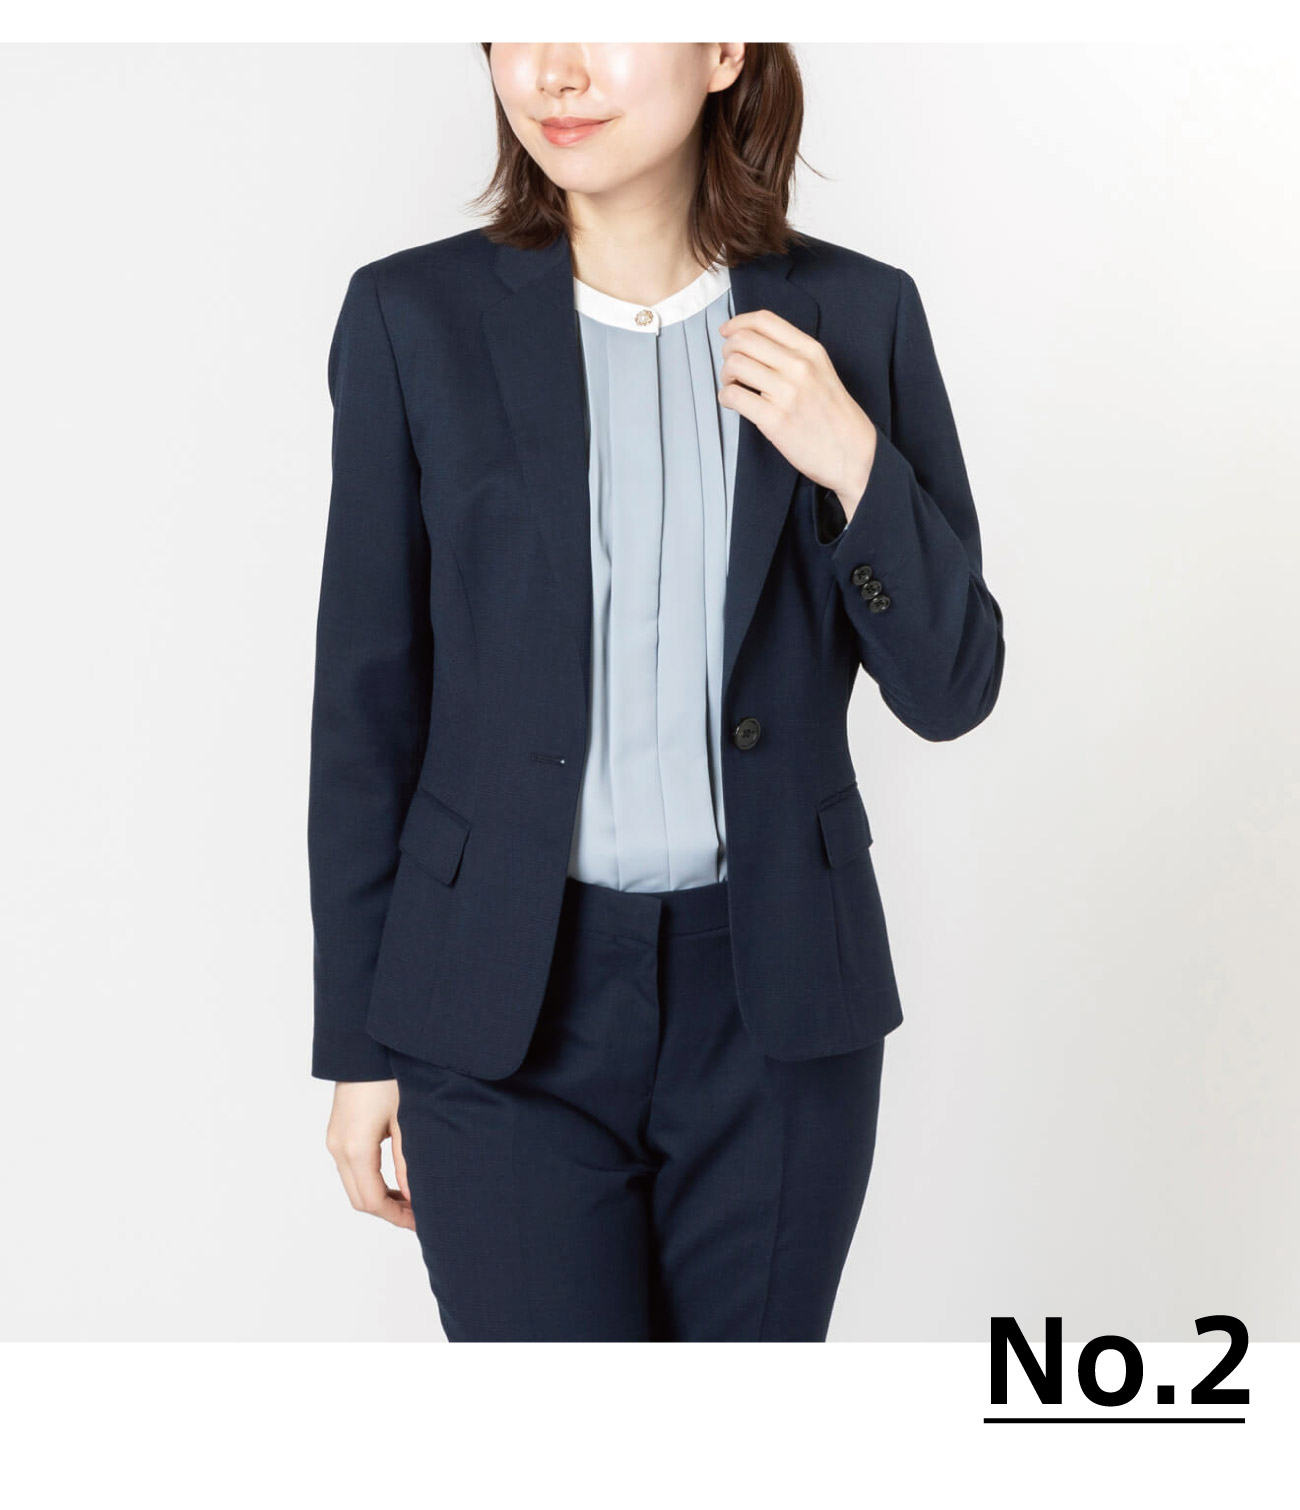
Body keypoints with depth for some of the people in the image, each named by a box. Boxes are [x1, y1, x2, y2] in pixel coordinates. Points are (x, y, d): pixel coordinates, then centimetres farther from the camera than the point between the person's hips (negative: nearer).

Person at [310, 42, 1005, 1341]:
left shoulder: (855, 314, 0)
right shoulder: (415, 317, -3)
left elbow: (950, 687, 3)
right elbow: (367, 706, 0)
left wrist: (854, 464, -13)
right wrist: (358, 1046, 2)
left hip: (776, 1000, 2)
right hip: (509, 1009, -1)